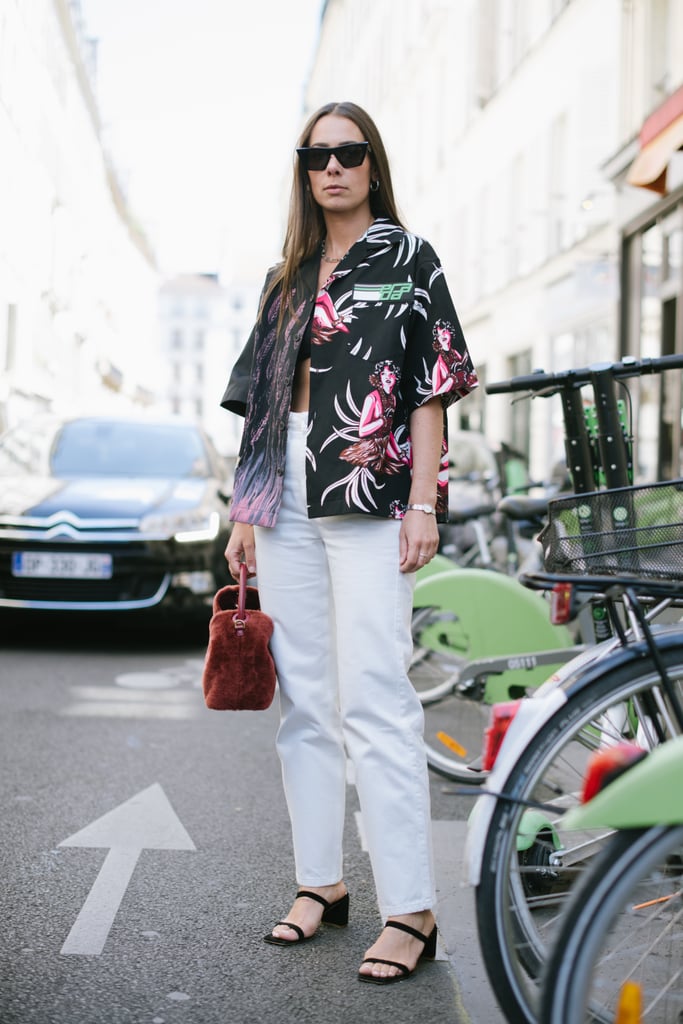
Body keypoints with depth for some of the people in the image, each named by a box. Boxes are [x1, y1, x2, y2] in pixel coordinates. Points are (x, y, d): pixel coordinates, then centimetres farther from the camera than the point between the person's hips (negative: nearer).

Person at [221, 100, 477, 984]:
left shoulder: (408, 259, 6)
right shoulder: (287, 279, 19)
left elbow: (432, 388, -1)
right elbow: (261, 403, 17)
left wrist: (423, 501, -11)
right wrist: (246, 513, 11)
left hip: (368, 499, -5)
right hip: (284, 503, 6)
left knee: (372, 697, -12)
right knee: (304, 698, 7)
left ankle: (410, 909, -7)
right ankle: (320, 881, 17)